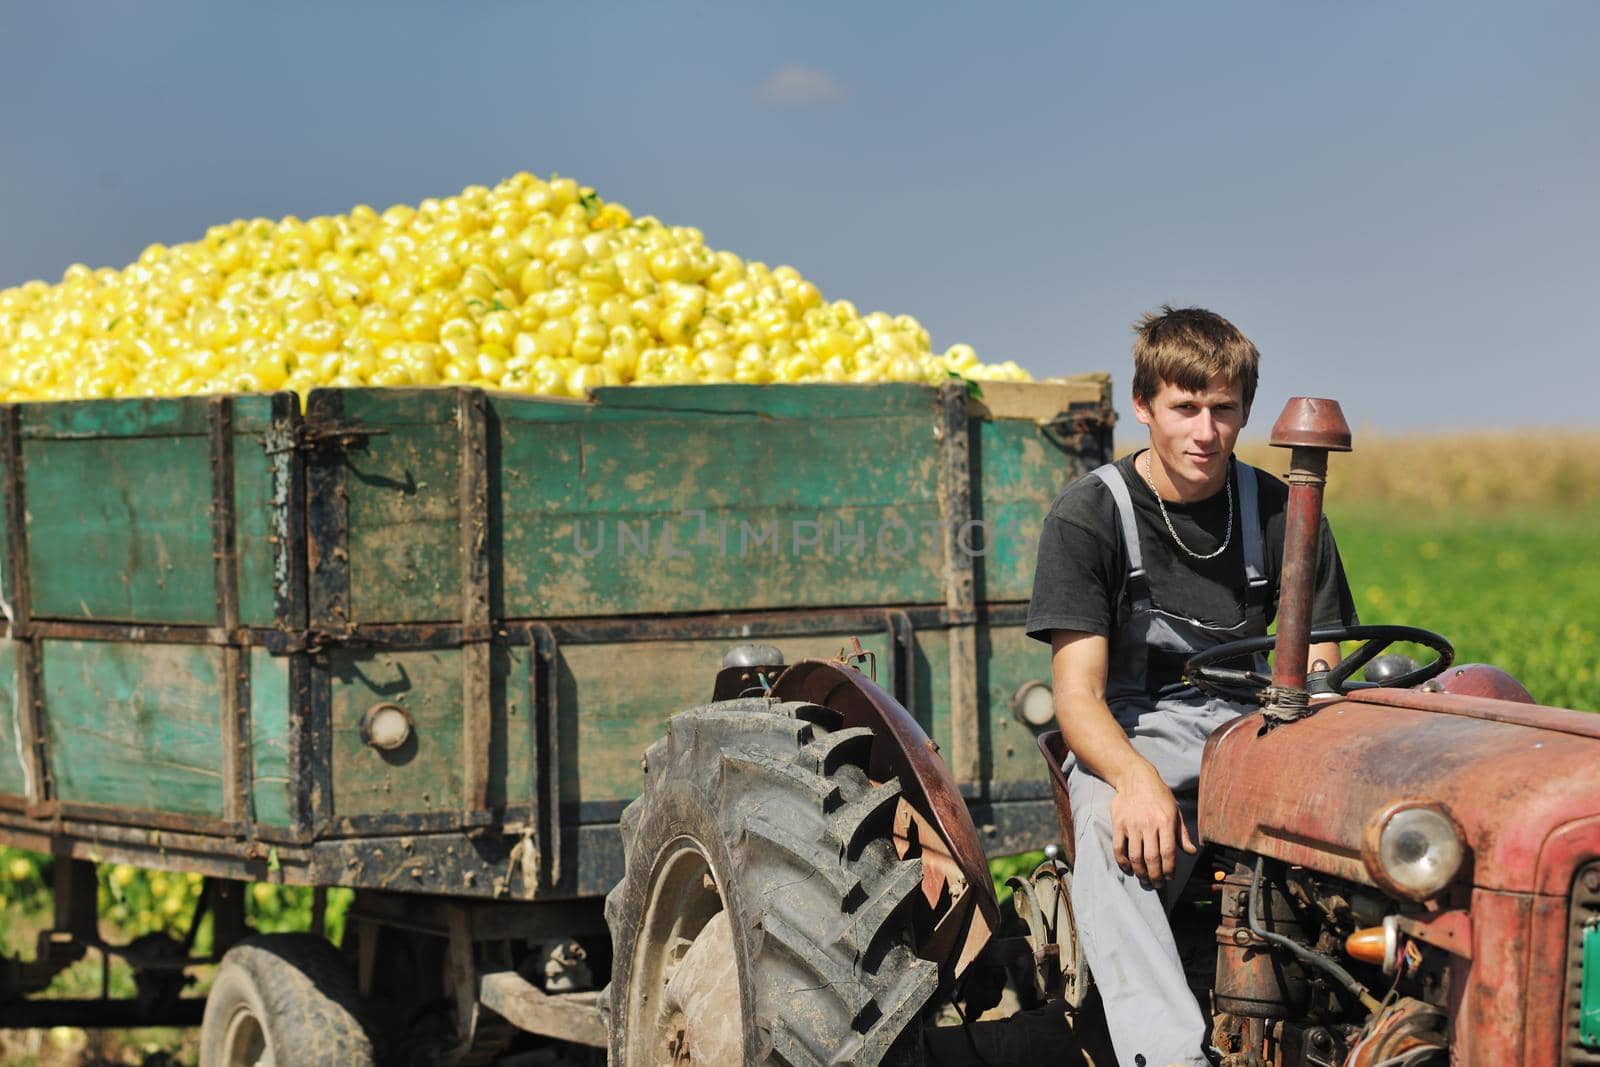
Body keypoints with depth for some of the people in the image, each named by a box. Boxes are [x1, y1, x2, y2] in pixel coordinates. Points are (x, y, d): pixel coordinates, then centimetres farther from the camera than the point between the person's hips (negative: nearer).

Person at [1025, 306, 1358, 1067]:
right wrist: (1136, 777, -34)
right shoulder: (1088, 514, -5)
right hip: (1134, 731, -3)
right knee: (1107, 829, -38)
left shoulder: (1280, 515, 4)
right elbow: (1078, 696, -12)